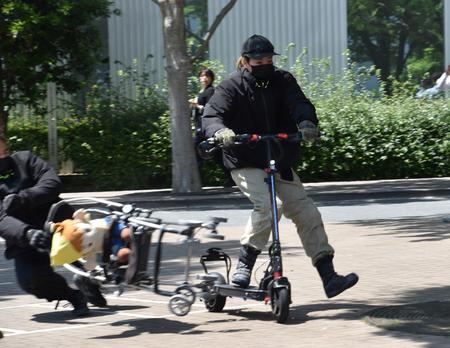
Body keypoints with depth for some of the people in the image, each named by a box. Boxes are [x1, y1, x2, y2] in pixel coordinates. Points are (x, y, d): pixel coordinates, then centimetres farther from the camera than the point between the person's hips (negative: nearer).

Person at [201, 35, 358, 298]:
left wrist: (307, 121, -37)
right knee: (267, 204, -29)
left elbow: (298, 102, -14)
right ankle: (244, 267, -18)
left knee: (306, 212, -1)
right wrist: (220, 131, -41)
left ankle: (329, 277, 3)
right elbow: (212, 115, -17)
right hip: (246, 164, -5)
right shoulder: (232, 87, -6)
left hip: (280, 164, 5)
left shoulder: (282, 81, 3)